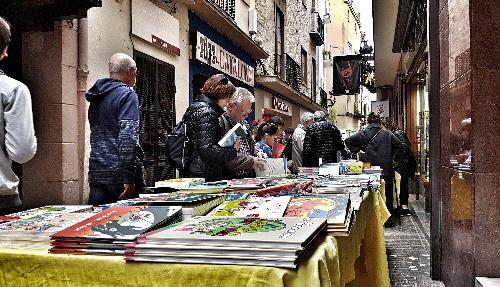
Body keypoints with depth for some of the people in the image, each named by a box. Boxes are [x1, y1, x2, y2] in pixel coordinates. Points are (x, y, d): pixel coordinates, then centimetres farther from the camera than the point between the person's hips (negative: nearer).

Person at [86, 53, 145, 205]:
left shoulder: (96, 98, 16)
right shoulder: (127, 95, -9)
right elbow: (128, 137, -20)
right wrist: (128, 179, -21)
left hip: (96, 175, 7)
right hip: (118, 176, -7)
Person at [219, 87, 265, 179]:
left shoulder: (244, 124, 19)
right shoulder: (220, 123, -11)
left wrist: (258, 158, 10)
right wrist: (250, 161, -16)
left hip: (248, 177, 8)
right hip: (229, 179, -8)